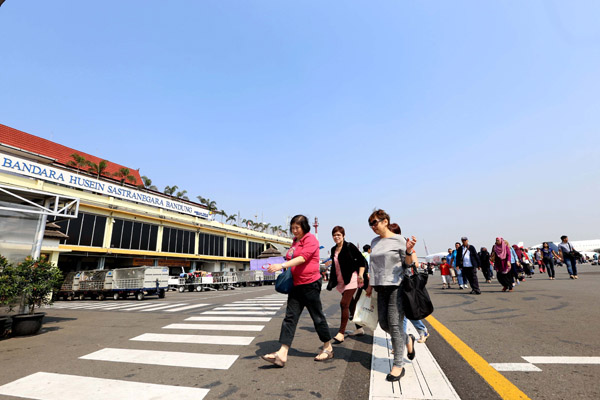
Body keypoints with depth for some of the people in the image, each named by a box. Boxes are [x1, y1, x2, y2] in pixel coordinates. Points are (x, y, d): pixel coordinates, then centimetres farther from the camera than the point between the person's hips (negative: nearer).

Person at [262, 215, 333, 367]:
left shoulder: (310, 239, -11)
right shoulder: (295, 241, 14)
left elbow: (302, 258, -25)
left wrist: (282, 265, -34)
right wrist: (284, 269, 8)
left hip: (310, 283, -7)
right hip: (296, 284, 8)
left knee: (318, 317, 7)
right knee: (290, 317, 1)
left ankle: (328, 348, 26)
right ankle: (282, 354, 1)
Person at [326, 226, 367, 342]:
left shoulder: (349, 246, -9)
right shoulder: (333, 250, 10)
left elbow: (362, 260, -8)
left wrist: (360, 275, -15)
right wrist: (331, 282, 18)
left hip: (351, 279, -7)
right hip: (341, 281, 7)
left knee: (344, 304, -13)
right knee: (351, 304, 18)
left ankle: (341, 333, -6)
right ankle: (359, 328, 35)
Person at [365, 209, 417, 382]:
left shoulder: (398, 240, -6)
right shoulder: (375, 242, 11)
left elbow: (408, 264, -4)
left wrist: (408, 251, -24)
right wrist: (370, 285, 20)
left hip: (397, 286, -6)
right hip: (381, 288, 6)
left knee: (394, 324, -5)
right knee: (384, 324, 9)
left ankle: (398, 365, 9)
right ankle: (408, 340, 37)